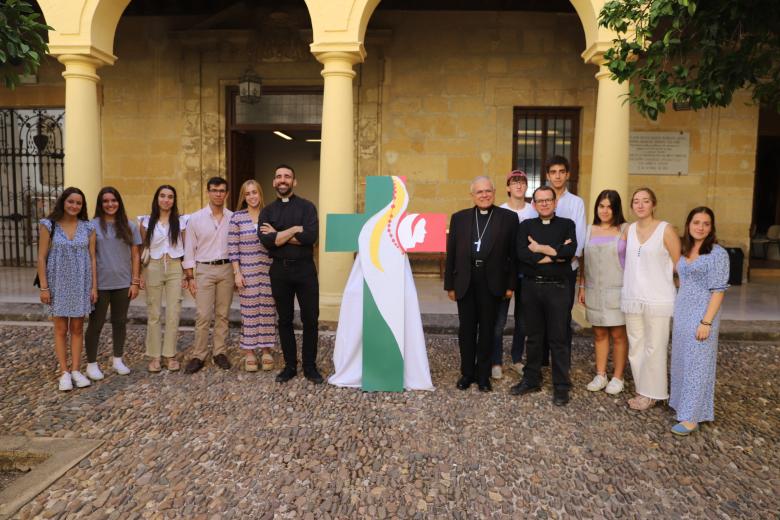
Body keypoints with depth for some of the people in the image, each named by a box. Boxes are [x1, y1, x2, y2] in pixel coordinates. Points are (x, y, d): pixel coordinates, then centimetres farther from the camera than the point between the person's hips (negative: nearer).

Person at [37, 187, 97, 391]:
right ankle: (64, 372, 11)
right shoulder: (48, 225, -2)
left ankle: (76, 370, 15)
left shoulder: (88, 227, 3)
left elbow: (92, 258, 4)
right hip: (58, 283, -1)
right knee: (61, 329, 4)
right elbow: (41, 258, -3)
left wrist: (94, 286, 0)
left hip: (81, 284, 2)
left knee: (77, 328, 8)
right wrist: (44, 287, -8)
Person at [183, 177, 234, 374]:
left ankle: (220, 353, 18)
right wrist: (189, 277, -3)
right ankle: (198, 356, 8)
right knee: (203, 316, -3)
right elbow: (189, 249, 1)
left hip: (227, 269, 2)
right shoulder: (196, 218, 0)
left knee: (222, 314, 8)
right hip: (204, 270, -1)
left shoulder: (233, 218, 3)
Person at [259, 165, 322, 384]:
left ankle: (310, 366, 18)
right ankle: (290, 366, 24)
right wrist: (295, 229, -13)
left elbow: (311, 236, -16)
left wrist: (278, 235, -11)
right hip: (280, 270, 2)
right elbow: (266, 240, -10)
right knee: (284, 320, 11)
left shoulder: (306, 206, 1)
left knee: (310, 319, 3)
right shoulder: (267, 211, 7)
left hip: (305, 268, -2)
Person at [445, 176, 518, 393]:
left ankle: (483, 374, 22)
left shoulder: (508, 217, 2)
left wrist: (511, 284, -3)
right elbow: (451, 253, 6)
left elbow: (513, 253, 0)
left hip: (492, 282, -1)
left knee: (487, 329, 9)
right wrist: (450, 284, 3)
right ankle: (467, 373, 24)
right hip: (465, 282, 2)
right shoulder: (459, 218, 7)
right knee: (466, 329, 10)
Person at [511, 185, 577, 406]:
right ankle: (531, 379, 24)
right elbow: (521, 254, -9)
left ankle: (561, 385, 13)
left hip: (557, 288, -2)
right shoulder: (526, 226, 9)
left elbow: (570, 252, -14)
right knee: (533, 336, 12)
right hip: (531, 287, 2)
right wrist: (554, 254, -12)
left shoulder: (566, 224, 5)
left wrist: (540, 249, -8)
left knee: (558, 338, 3)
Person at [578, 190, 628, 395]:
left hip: (617, 291, -3)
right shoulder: (590, 230, 9)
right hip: (594, 291, 3)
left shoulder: (625, 230, -2)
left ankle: (618, 378, 15)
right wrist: (582, 287, 9)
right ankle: (600, 375, 20)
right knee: (599, 334, 10)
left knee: (618, 334, 3)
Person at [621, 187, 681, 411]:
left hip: (658, 299, -5)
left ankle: (651, 393, 14)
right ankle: (643, 390, 23)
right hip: (632, 298, 5)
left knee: (654, 348, 1)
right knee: (635, 346, 10)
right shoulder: (629, 229, 8)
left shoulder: (666, 230, -6)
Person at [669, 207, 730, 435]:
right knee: (682, 360, 14)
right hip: (681, 313, 7)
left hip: (702, 314, -6)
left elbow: (718, 290, -13)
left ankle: (691, 418, 5)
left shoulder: (717, 253, -10)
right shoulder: (685, 251, 10)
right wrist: (678, 313, 11)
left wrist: (706, 322, -18)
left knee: (697, 363, -1)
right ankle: (682, 402, 28)